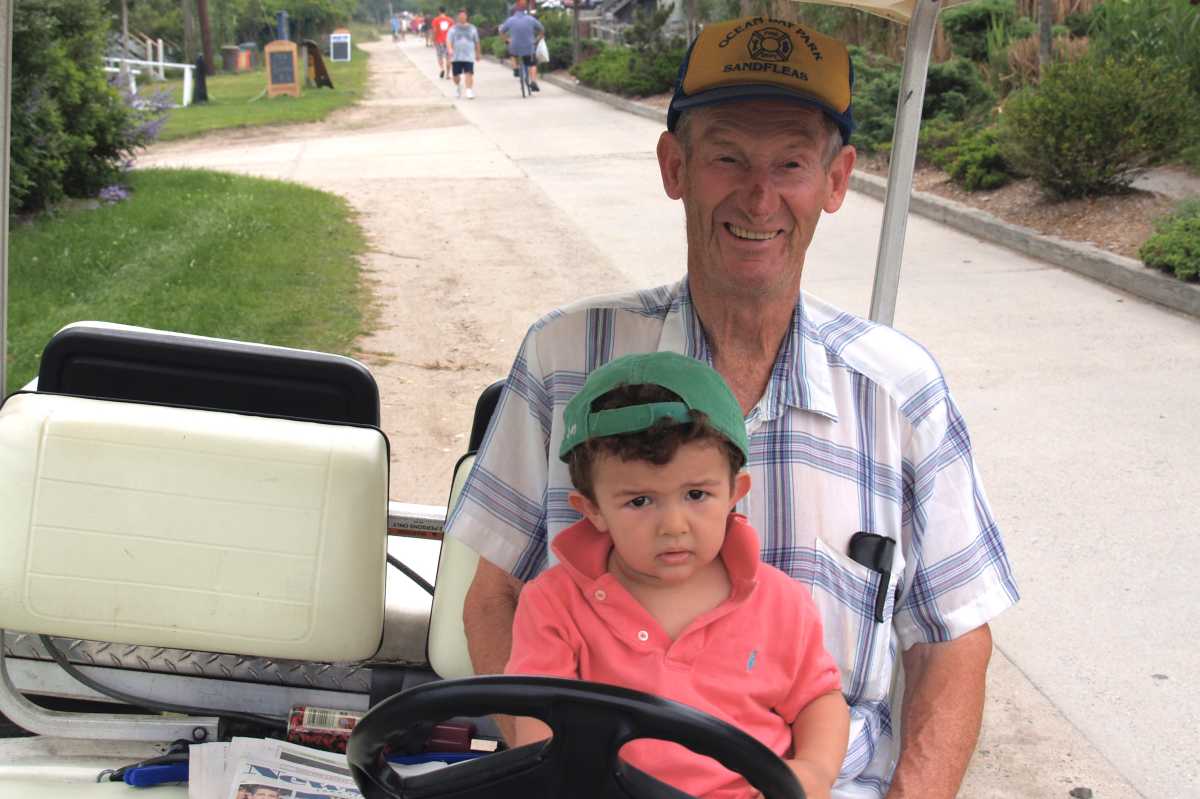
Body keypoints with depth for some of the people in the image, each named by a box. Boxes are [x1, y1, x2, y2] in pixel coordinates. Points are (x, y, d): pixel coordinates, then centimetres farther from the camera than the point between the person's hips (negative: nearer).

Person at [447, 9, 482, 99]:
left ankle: (469, 92, -17)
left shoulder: (472, 28, 10)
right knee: (456, 75, 5)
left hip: (469, 56, 0)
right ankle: (457, 87, 36)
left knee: (469, 74, -16)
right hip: (456, 57, 0)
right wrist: (450, 49, -22)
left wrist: (478, 54, 20)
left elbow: (477, 42, 18)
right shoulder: (453, 29, 6)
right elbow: (449, 41, -3)